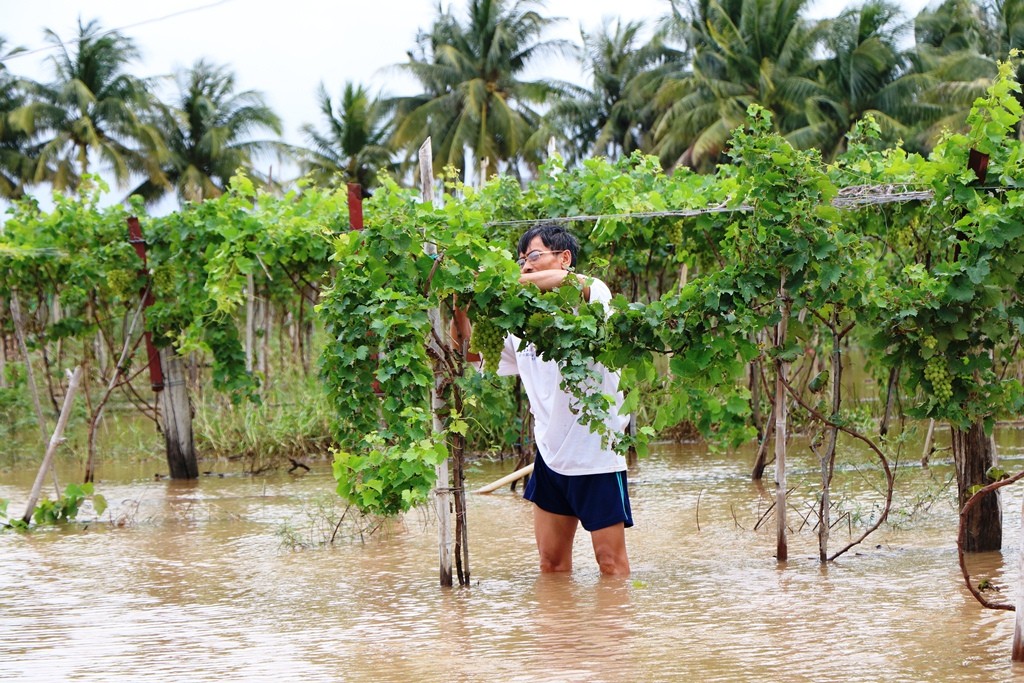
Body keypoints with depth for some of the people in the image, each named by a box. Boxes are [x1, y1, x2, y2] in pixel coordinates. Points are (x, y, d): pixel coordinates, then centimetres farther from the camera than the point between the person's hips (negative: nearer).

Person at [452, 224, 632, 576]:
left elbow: (567, 280, -34)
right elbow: (471, 350, 14)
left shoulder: (592, 295, -10)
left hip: (598, 453, -6)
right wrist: (459, 309, -5)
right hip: (550, 455, 6)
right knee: (551, 561, 9)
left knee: (610, 558, -1)